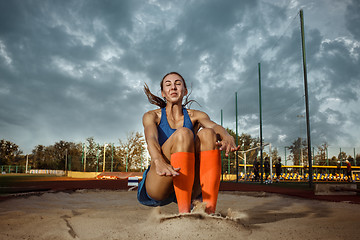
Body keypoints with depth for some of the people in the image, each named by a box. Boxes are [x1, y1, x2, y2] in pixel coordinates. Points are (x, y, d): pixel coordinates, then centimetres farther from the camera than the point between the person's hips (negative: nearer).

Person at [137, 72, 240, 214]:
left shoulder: (195, 116, 11)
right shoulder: (152, 116, 5)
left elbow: (215, 126, -11)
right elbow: (151, 138, -17)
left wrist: (228, 138, -37)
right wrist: (159, 162, -41)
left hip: (188, 187, 3)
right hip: (156, 187, -2)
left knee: (207, 133, -21)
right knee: (183, 133, -26)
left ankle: (209, 210, -32)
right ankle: (184, 212, -37)